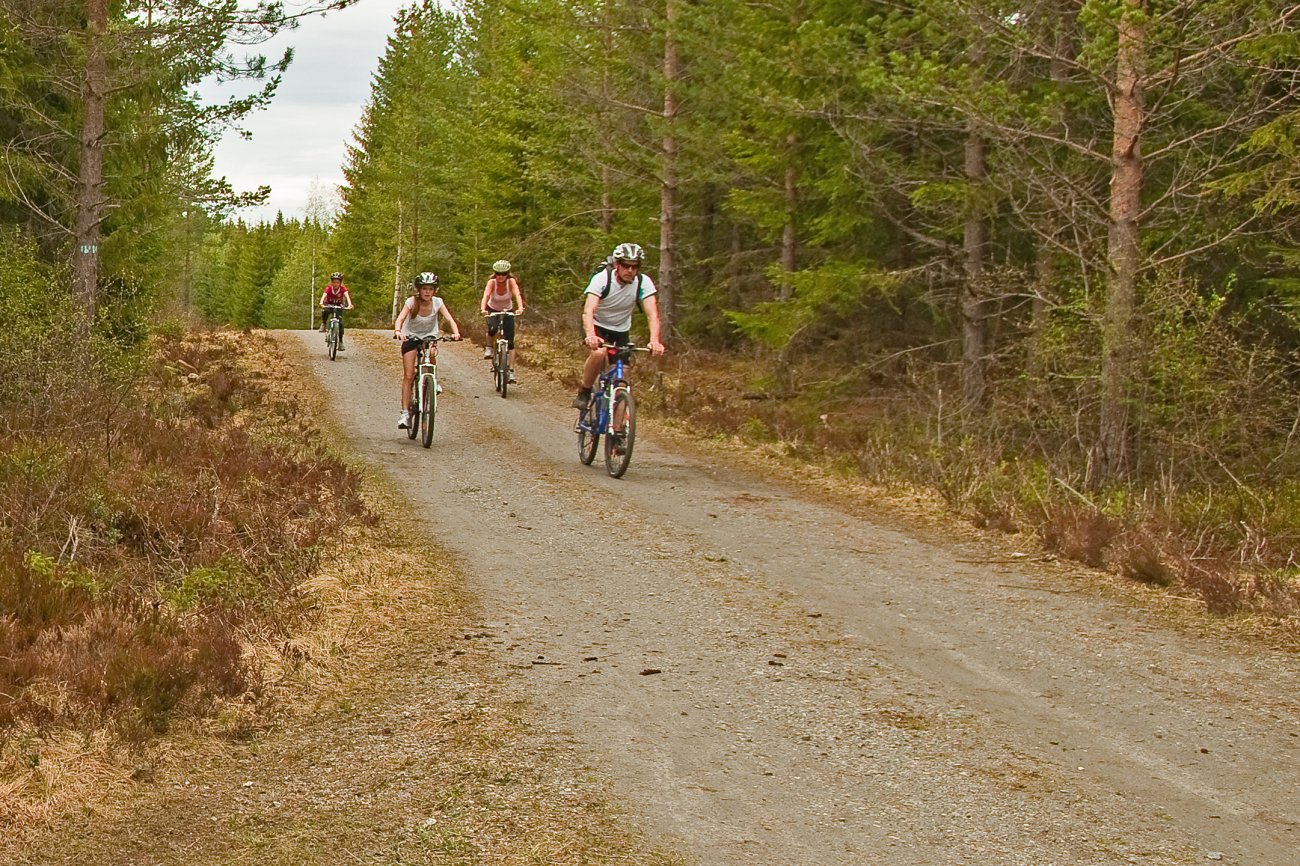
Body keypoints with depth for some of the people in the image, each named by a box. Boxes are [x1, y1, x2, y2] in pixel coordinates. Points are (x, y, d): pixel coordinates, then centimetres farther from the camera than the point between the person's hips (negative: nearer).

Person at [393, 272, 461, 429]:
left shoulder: (437, 302, -14)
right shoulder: (411, 302, -19)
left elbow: (449, 319, -24)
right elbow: (400, 318, -31)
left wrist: (456, 332, -44)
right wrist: (398, 331, -53)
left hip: (429, 337, 1)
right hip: (411, 337, -1)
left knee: (431, 352, -34)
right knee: (408, 375, -10)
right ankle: (405, 413, -8)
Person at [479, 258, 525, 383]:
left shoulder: (511, 282, -23)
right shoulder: (492, 282, -24)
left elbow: (517, 295, -38)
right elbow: (486, 296, -39)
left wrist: (520, 308, -58)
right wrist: (483, 309, -58)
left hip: (508, 311, 1)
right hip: (492, 310, -1)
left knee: (510, 342, -10)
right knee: (492, 329, -33)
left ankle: (511, 370, -6)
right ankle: (489, 348, -4)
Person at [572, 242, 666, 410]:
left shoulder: (644, 282, -20)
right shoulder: (602, 278, -27)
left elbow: (652, 314, -28)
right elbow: (588, 311, -39)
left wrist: (654, 340, -48)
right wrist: (590, 336, -58)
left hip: (620, 331, 3)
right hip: (597, 326, -3)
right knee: (598, 353, -34)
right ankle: (584, 393, -12)